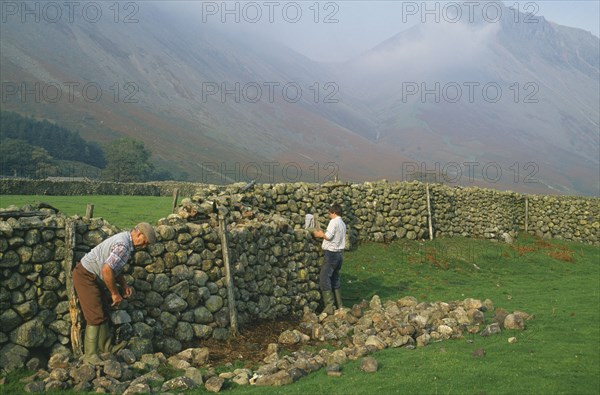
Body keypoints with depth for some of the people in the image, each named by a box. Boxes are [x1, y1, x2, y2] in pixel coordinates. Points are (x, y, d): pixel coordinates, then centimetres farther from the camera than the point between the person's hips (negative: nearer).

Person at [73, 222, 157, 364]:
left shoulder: (125, 241, 9)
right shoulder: (122, 245, -25)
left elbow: (115, 267, 20)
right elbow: (107, 270, -31)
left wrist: (124, 285, 8)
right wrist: (115, 293, -20)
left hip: (92, 277, 11)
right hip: (86, 276, -11)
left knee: (102, 313, 17)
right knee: (95, 316, -10)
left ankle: (105, 347, 27)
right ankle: (90, 355, -3)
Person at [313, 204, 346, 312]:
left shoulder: (334, 222, -12)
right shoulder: (342, 224, 15)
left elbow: (328, 236, -19)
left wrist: (321, 234, 0)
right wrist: (324, 234, 17)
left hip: (331, 253, -9)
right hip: (338, 254, 9)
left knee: (324, 279, -6)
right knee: (335, 280, 15)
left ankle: (329, 306, -10)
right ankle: (339, 305, 18)